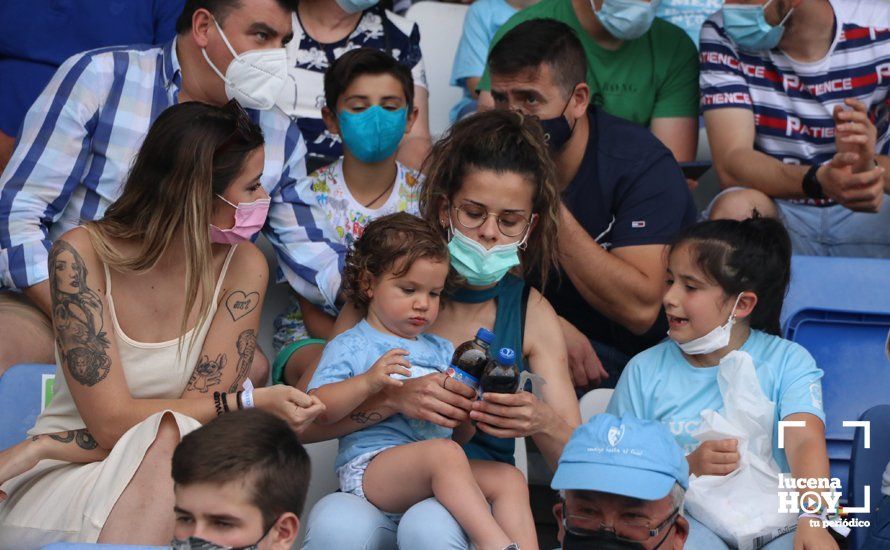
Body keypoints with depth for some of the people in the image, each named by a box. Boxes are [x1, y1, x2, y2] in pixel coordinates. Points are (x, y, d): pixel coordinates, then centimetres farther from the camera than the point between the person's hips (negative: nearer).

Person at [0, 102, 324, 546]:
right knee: (170, 433, -33)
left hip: (171, 480, 2)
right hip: (61, 481, -2)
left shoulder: (242, 266, -5)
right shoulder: (82, 254, -11)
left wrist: (37, 449, -15)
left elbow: (192, 421, -9)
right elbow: (112, 421, -15)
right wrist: (249, 403, -18)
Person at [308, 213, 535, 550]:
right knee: (444, 453, -33)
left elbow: (461, 436, 23)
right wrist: (367, 382, -21)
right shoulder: (350, 346, 9)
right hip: (368, 466, -7)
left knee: (509, 478, -11)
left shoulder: (441, 351, 27)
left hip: (432, 478, 7)